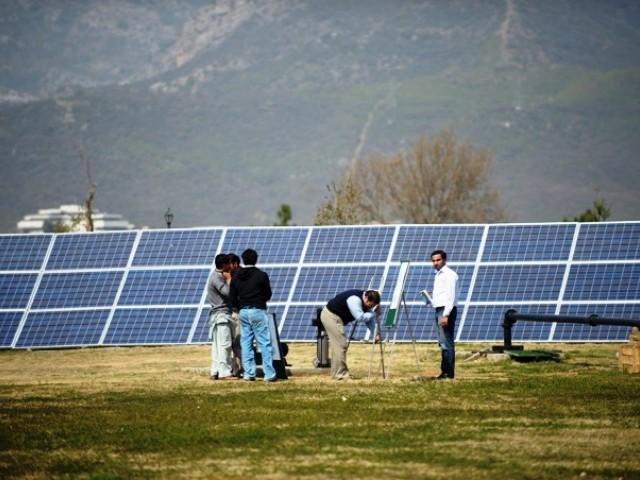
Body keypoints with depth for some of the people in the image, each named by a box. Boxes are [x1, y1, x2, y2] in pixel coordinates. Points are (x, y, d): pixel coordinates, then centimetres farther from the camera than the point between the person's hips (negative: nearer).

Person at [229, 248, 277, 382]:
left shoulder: (236, 277, 3)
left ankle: (249, 373, 8)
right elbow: (268, 295, 2)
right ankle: (269, 374, -3)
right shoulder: (261, 275, -8)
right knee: (265, 343, -1)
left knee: (246, 343, 10)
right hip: (258, 311, -4)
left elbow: (232, 298, 4)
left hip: (243, 312, 4)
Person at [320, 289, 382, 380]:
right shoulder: (355, 299, -28)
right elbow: (360, 318, -32)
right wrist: (374, 314, -21)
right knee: (341, 345, -13)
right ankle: (340, 374, -11)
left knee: (337, 345, 13)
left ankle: (336, 373, 19)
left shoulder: (367, 302, 2)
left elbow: (368, 319, 7)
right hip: (331, 316, -10)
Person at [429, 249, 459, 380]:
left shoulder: (449, 275, -10)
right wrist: (431, 298, 11)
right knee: (443, 343, 11)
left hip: (446, 310, -10)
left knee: (446, 342, -12)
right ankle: (446, 371, 14)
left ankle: (448, 372, -12)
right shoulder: (438, 275, 19)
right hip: (439, 310, 10)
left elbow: (451, 296, -17)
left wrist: (446, 315, -23)